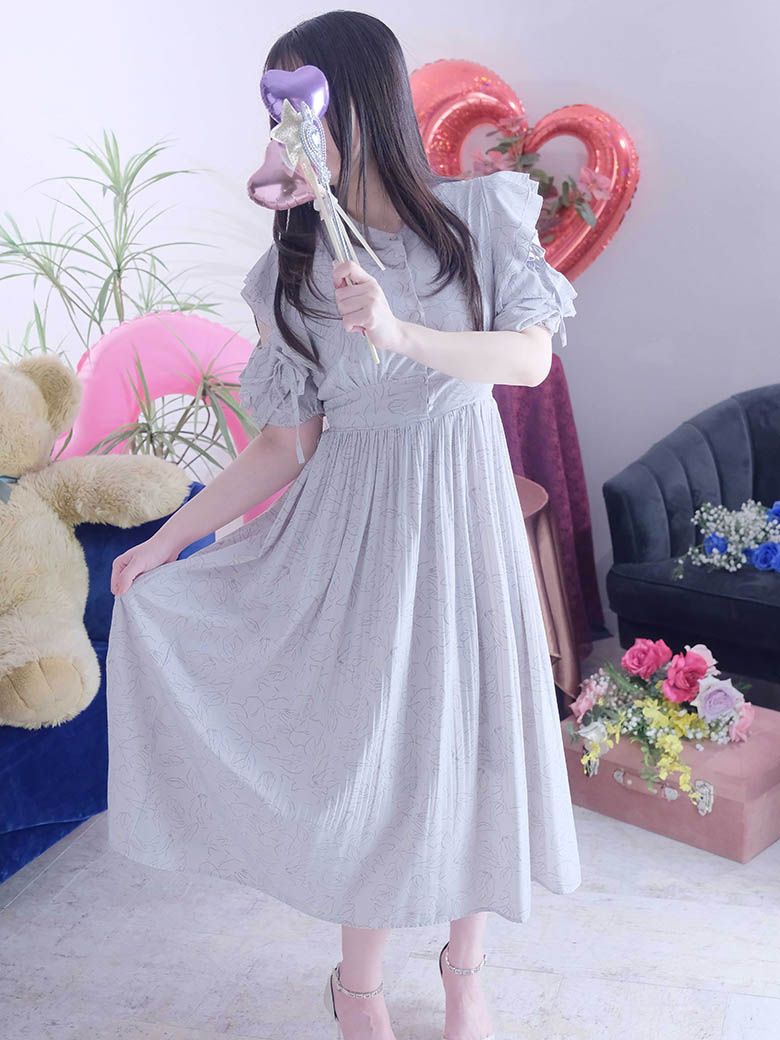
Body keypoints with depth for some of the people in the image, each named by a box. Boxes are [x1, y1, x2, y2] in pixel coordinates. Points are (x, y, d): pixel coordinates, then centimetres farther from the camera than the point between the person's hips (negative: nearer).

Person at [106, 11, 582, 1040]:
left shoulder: (480, 213, -2)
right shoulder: (295, 268, 0)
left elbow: (531, 356, -10)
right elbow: (286, 447, 0)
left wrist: (402, 334, -25)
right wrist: (166, 540, -2)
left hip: (459, 501, 0)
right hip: (352, 515, 1)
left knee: (471, 728, 7)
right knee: (364, 738, 5)